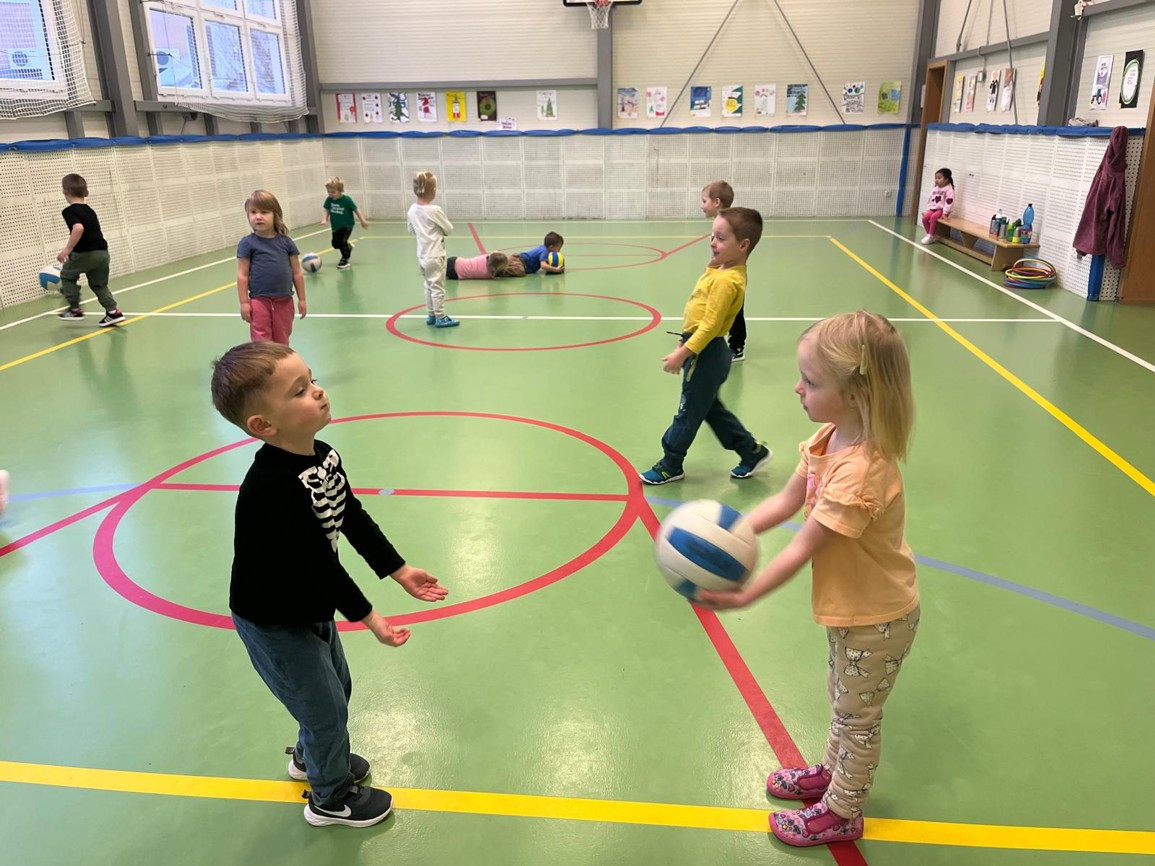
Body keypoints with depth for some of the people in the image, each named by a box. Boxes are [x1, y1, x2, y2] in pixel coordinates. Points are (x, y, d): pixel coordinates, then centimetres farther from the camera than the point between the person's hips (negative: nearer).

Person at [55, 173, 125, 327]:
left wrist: (68, 249, -25)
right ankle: (113, 312, 5)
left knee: (67, 275, 17)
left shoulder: (69, 211, -9)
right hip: (102, 252, 7)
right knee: (99, 284, 18)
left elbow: (78, 228, -29)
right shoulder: (89, 209, 17)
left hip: (86, 253, -7)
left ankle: (75, 310, 15)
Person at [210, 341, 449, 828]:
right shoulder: (273, 488, -36)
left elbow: (354, 519, 1)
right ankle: (331, 797, 35)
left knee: (337, 688, 25)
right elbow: (317, 562, -32)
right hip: (274, 623, -8)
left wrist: (398, 570, 5)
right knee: (326, 708, 9)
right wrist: (366, 616, -24)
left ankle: (310, 756, 54)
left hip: (311, 607, 8)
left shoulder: (322, 455, -9)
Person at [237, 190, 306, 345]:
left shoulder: (286, 241, 3)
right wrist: (244, 302, -6)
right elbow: (242, 275, -3)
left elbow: (297, 273, 7)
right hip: (259, 300, -3)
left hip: (284, 300, 3)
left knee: (282, 342, 13)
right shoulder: (247, 243, -4)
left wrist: (301, 299, 7)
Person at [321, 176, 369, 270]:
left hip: (347, 225, -5)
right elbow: (327, 211, 0)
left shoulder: (346, 199, -18)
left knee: (342, 241, -19)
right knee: (335, 243, 12)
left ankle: (345, 260, 2)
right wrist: (324, 220, -18)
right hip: (336, 226, 6)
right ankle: (348, 247, 43)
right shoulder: (329, 200, -7)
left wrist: (363, 221, -6)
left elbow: (356, 210, -9)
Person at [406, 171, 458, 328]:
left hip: (422, 255, 7)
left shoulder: (412, 209, 0)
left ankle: (431, 315, 24)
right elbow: (449, 230, -8)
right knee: (438, 287, 2)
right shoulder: (435, 210, -18)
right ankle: (440, 318, 8)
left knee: (429, 286, 17)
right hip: (435, 255, -7)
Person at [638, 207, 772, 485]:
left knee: (689, 411, 6)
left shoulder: (726, 281, -24)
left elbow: (710, 326, -25)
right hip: (707, 351, 10)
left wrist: (682, 354, -22)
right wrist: (686, 341, 20)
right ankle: (752, 451, 30)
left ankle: (670, 465, 22)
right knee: (710, 408, 20)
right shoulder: (723, 270, 7)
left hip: (706, 354, -10)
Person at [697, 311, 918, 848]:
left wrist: (745, 596, -27)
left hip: (876, 618, -8)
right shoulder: (831, 438, -9)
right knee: (843, 699, 29)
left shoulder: (859, 472, -37)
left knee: (857, 714, 15)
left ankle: (841, 813, 37)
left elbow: (804, 548, -32)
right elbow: (786, 501, -1)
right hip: (850, 603, 8)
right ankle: (833, 773, 53)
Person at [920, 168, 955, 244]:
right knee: (924, 218, -17)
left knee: (933, 217, -33)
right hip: (933, 208, 7)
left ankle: (930, 236, -23)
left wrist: (945, 213, -23)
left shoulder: (949, 189, -11)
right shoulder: (934, 188, 13)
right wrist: (928, 210, 11)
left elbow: (949, 202, -18)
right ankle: (931, 236, -6)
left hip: (942, 209, -7)